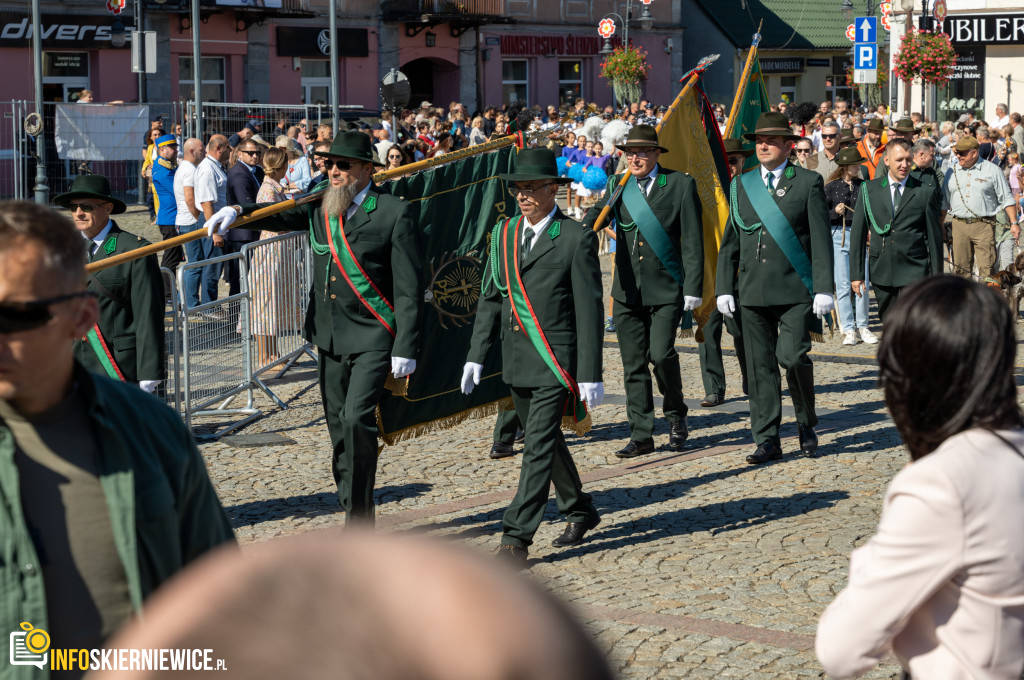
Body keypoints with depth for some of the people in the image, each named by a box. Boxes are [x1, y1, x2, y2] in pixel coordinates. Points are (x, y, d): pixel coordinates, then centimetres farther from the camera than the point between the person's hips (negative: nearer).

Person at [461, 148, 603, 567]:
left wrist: (591, 375, -12)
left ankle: (516, 537, -8)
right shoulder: (503, 234, 9)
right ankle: (579, 512, 36)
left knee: (539, 446, -9)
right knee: (544, 441, 17)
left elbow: (589, 309, -9)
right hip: (516, 359, 7)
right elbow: (491, 298, 14)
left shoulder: (576, 238, -8)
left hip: (556, 359, -6)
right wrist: (476, 356, 7)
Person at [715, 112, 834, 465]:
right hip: (753, 291, 4)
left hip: (796, 290, -4)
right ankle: (767, 441, 10)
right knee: (760, 366, 4)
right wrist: (724, 287, 8)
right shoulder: (742, 184, 13)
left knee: (792, 356, -14)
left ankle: (806, 421, 10)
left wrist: (824, 288, -8)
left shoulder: (809, 182, 2)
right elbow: (730, 241, 15)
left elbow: (821, 240, -1)